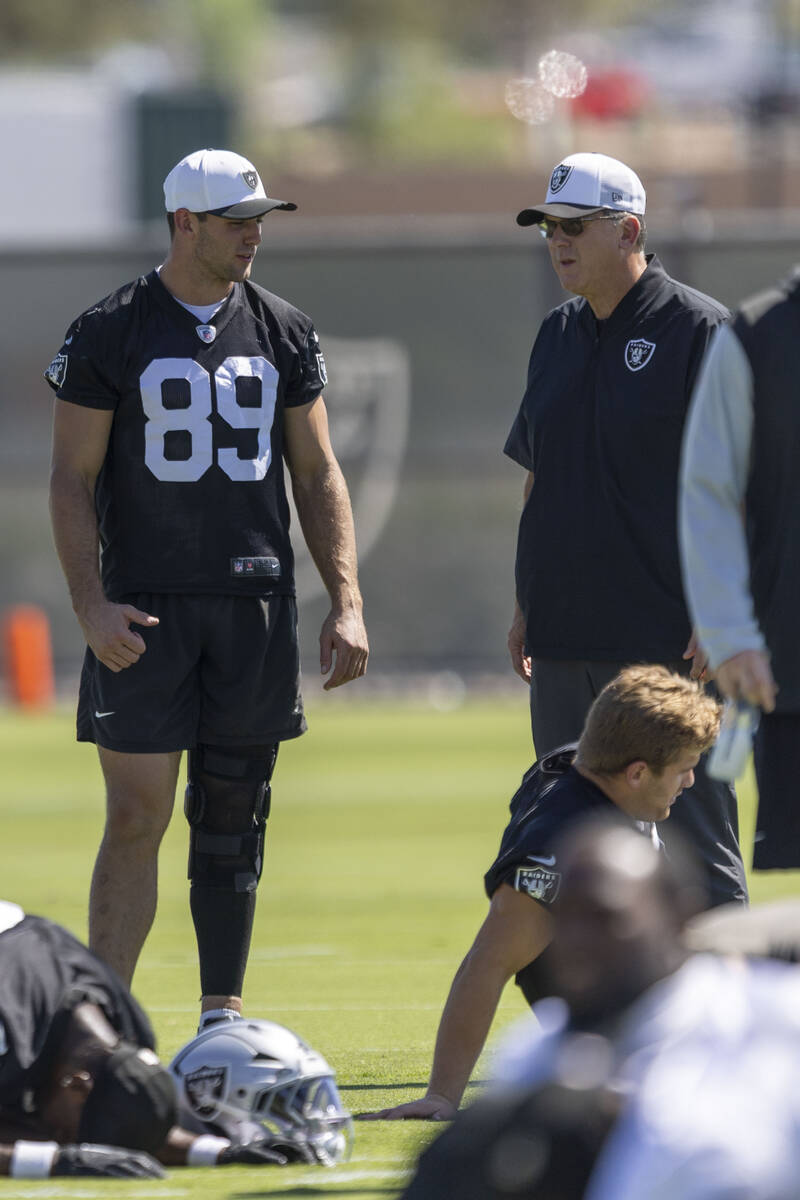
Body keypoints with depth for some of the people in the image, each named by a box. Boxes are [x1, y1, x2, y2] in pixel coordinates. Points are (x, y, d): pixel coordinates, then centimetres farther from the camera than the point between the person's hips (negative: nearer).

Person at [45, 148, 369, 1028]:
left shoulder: (283, 332, 9)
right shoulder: (108, 334, -1)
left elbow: (317, 474, 13)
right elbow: (73, 479, -1)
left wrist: (345, 602, 4)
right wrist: (90, 605, -13)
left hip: (257, 606, 3)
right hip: (146, 611, -3)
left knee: (233, 817, 7)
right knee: (136, 818, -7)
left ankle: (223, 1016, 15)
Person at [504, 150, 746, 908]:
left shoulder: (698, 331, -6)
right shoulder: (557, 338, 14)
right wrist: (525, 605, 16)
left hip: (668, 639, -7)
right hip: (565, 640, 7)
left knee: (694, 839, -6)